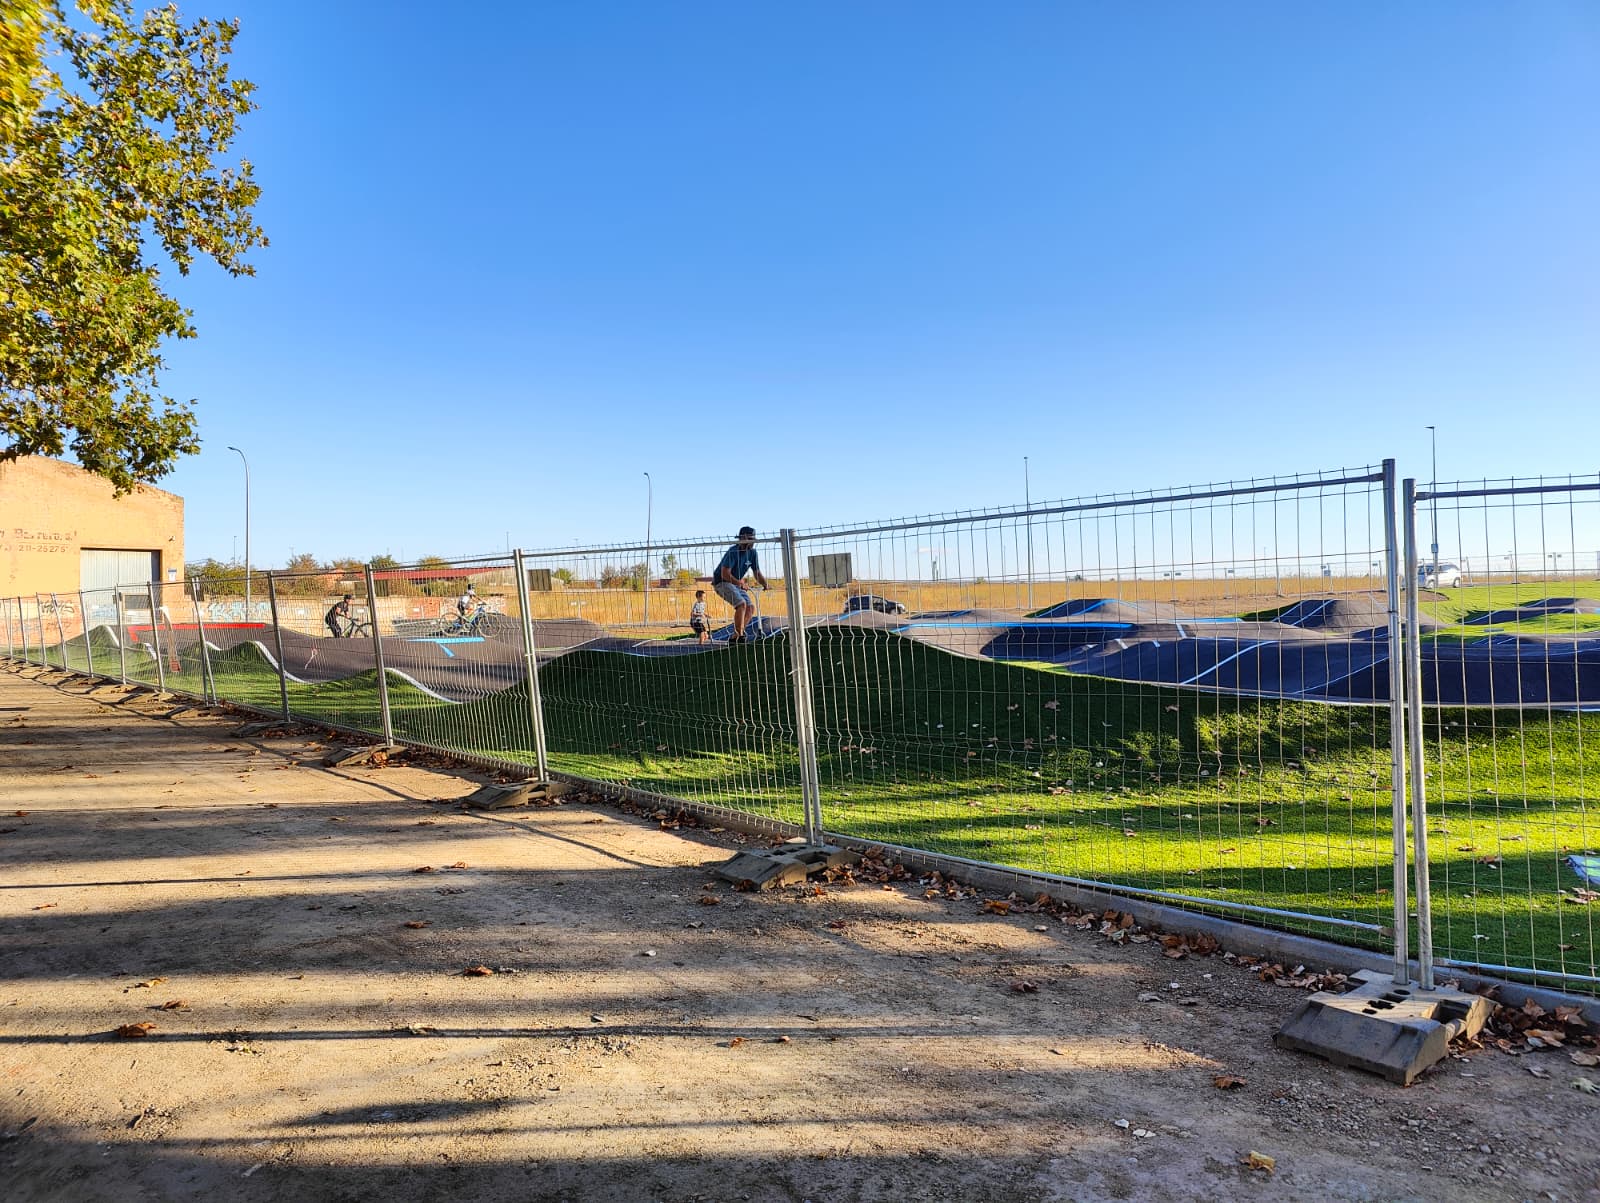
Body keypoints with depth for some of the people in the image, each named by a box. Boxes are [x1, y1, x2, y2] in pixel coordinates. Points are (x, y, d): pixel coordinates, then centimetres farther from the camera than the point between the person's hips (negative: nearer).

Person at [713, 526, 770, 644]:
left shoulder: (752, 552, 1)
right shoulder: (733, 552, -22)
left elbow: (757, 574, 5)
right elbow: (725, 574, -26)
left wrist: (765, 585, -11)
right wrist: (739, 583, -27)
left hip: (736, 583, 8)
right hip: (721, 582, -8)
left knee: (751, 607, -1)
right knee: (741, 604, -25)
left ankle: (735, 636, 4)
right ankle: (739, 635, -19)